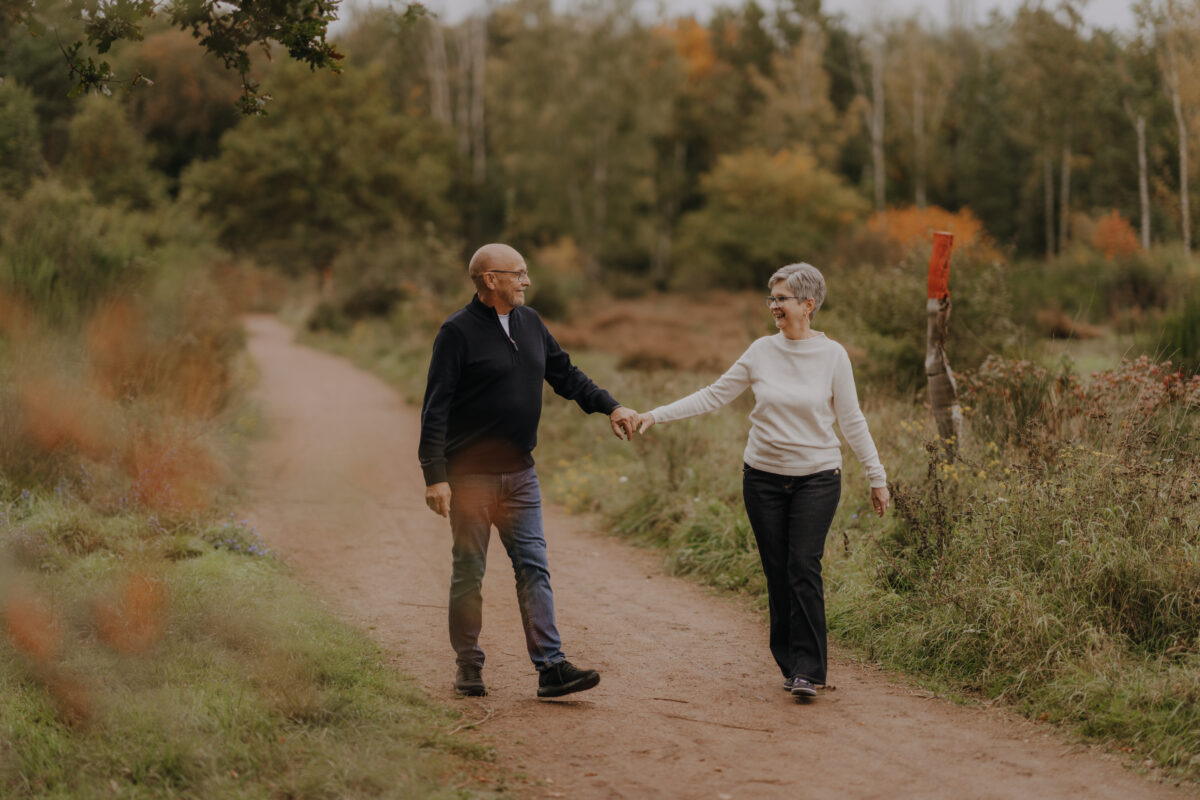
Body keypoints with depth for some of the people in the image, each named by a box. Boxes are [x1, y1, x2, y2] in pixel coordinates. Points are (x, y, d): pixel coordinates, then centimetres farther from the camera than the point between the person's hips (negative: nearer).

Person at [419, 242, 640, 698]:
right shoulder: (458, 331, -10)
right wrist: (435, 476, -19)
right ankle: (469, 666, 15)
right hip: (471, 474, -6)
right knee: (469, 572, 3)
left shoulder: (530, 323, 10)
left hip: (519, 473, 6)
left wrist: (611, 407, 5)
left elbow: (566, 375, 19)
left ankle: (550, 666, -3)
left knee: (534, 567, -1)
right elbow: (435, 409, -13)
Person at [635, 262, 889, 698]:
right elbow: (713, 396, 5)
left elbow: (851, 420, 2)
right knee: (777, 572, 4)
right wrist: (656, 415, -2)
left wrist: (877, 477, 2)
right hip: (764, 477, 3)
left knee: (804, 568, -12)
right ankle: (790, 664, 14)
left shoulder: (832, 355, -3)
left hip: (817, 478, -3)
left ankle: (807, 669, -8)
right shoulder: (761, 352, 2)